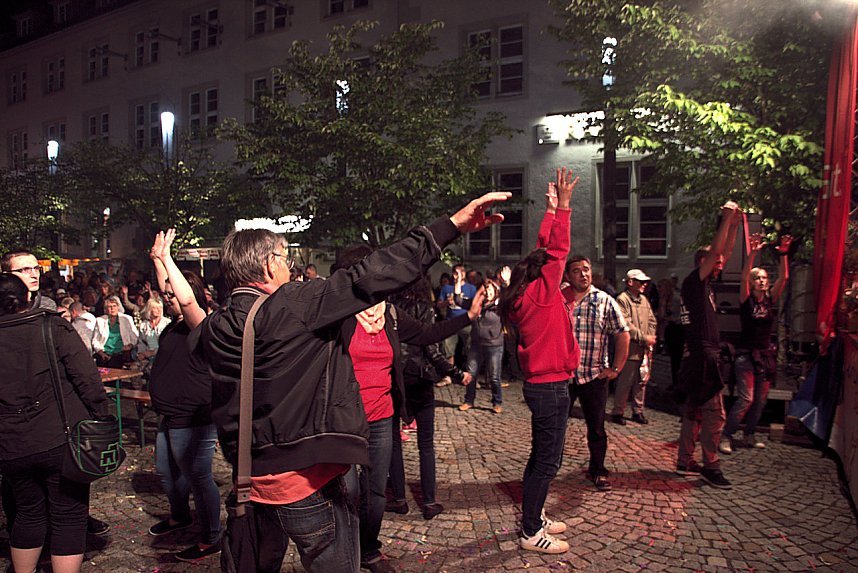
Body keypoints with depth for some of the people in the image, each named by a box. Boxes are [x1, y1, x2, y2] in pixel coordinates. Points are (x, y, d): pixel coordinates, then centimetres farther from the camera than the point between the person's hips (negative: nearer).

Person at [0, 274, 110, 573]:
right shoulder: (53, 326, -7)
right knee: (68, 517, 7)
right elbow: (87, 379, -13)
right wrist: (102, 421, -4)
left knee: (29, 512, 24)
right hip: (62, 439, -4)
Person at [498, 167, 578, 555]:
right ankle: (530, 533, 8)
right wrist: (562, 206, -14)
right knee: (547, 461, -1)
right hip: (551, 387, -10)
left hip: (542, 384, 10)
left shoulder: (526, 296, 8)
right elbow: (557, 251, -19)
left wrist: (552, 209, 20)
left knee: (541, 456, 19)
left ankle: (533, 516, 32)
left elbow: (545, 250, 16)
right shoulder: (540, 293, -15)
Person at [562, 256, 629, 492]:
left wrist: (615, 368, -1)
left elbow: (622, 335, 3)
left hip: (594, 376, 0)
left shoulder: (605, 301, 1)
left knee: (596, 427, 9)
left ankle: (597, 471, 27)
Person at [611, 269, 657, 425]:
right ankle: (617, 412, 11)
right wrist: (643, 338, -15)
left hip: (645, 349, 8)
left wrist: (650, 338, 2)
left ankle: (638, 411, 25)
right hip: (630, 349, -8)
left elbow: (652, 321, 18)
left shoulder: (644, 299, 15)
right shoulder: (623, 299, -10)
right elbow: (626, 325, -17)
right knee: (625, 382, -2)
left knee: (642, 381, 13)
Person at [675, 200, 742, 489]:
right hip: (701, 357, -10)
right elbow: (715, 251, -16)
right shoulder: (693, 283, -9)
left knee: (694, 411, 13)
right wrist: (726, 218, -12)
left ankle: (685, 462, 20)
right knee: (714, 413, -6)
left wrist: (734, 225, 14)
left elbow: (725, 253, 21)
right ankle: (711, 466, 2)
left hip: (703, 357, 10)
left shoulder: (705, 285, 16)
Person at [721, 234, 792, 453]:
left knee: (761, 399, 8)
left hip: (766, 353, 5)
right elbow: (743, 277, -20)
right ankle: (726, 436, -6)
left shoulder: (770, 300, 7)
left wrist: (783, 255, -15)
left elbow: (783, 278, -3)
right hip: (747, 353, -5)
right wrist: (752, 254, -30)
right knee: (746, 398, -12)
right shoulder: (746, 300, -4)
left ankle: (750, 435, 21)